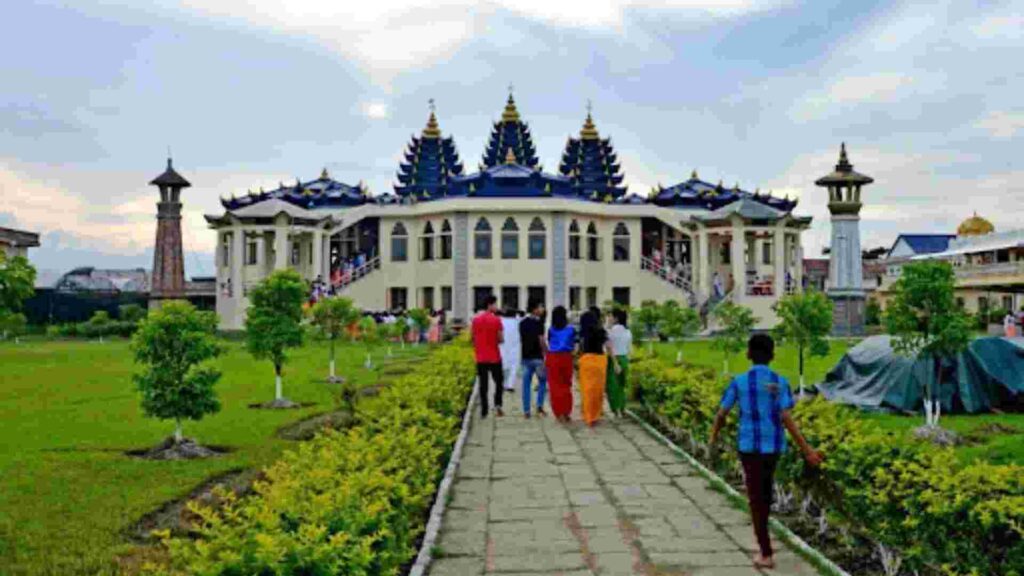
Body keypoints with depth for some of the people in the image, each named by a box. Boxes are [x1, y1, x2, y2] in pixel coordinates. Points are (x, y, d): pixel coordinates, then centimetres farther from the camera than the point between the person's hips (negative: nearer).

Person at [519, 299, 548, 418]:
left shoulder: (522, 323, 8)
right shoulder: (538, 323, -12)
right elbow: (541, 341, -16)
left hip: (526, 357, 5)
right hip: (537, 357, -5)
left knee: (526, 384, 8)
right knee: (542, 381, 12)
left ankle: (526, 411, 7)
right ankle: (540, 406, 2)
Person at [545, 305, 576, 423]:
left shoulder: (551, 330, -1)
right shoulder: (571, 329, -2)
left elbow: (549, 344, 3)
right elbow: (574, 346, 3)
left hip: (553, 358, 0)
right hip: (566, 357, 0)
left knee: (555, 386, 5)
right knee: (566, 385, 13)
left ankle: (559, 413, 4)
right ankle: (566, 412, 15)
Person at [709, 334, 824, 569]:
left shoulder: (739, 382, -8)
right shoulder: (781, 383, -5)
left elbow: (721, 414, -2)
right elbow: (786, 419, -13)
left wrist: (714, 436, 16)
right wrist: (806, 449, -9)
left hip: (750, 447, -3)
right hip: (774, 446, 3)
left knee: (756, 497, 3)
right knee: (766, 490, 24)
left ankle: (766, 554, 1)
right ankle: (762, 533, 41)